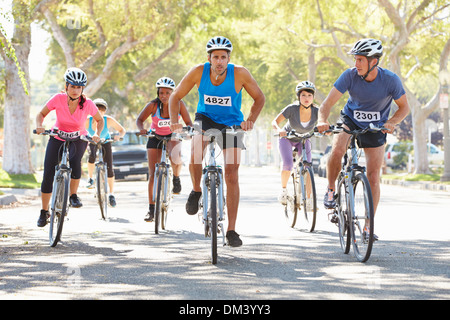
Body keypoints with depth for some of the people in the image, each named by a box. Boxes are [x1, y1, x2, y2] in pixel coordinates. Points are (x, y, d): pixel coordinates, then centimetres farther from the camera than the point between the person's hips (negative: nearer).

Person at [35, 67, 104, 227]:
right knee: (48, 176, -8)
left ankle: (73, 196, -11)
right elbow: (41, 114, -8)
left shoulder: (88, 104, -20)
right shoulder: (58, 99, -21)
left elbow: (99, 120, -2)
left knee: (75, 161, -35)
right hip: (57, 138, 1)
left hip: (78, 139, -1)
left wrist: (97, 134, -20)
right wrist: (39, 126, -28)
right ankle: (44, 212, 12)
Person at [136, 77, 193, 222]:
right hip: (155, 137, 0)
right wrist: (141, 128, -36)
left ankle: (176, 179, 0)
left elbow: (188, 122, -14)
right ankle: (151, 209, 3)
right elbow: (139, 119, -14)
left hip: (172, 136, 0)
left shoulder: (179, 104, -18)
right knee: (153, 173, -5)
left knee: (175, 157, -35)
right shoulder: (153, 105, -20)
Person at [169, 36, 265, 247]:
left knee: (232, 177, -6)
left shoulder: (239, 74, -22)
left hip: (231, 124, 0)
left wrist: (250, 120, -25)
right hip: (205, 119, 0)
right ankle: (196, 191, 0)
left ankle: (231, 231, 2)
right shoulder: (198, 72, -19)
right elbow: (175, 97, -9)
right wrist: (174, 121, -24)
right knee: (195, 154, -31)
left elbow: (259, 98, -9)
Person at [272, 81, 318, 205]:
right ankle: (283, 189, 3)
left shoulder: (316, 111, -23)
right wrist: (279, 130, -49)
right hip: (287, 138, -2)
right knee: (288, 165, -24)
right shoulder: (292, 109, -29)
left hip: (303, 140, 2)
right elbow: (275, 122, -26)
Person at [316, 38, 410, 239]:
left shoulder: (390, 80, -22)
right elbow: (327, 103, -24)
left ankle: (368, 226, 7)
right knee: (336, 151, -31)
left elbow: (404, 107, -9)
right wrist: (322, 121, -45)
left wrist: (391, 122, -28)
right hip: (350, 121, 0)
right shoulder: (350, 76, -22)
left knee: (373, 177, -4)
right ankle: (331, 190, -4)